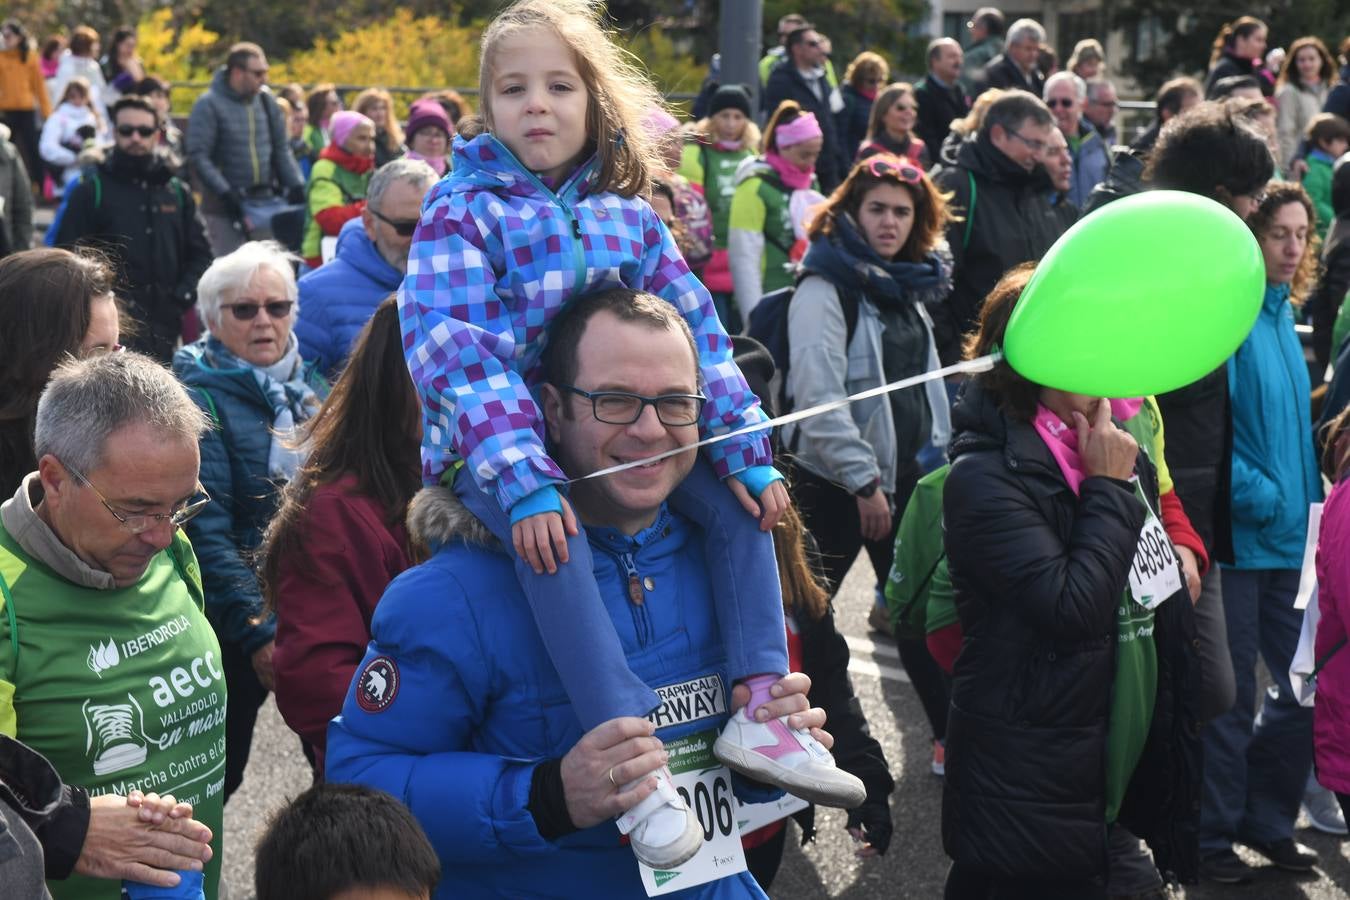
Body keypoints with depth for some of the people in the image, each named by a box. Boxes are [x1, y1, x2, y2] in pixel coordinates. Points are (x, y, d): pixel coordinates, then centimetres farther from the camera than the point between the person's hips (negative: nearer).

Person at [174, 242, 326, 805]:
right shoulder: (199, 398, -12)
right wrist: (257, 631, -24)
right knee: (214, 778, 5)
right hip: (238, 626, -6)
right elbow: (205, 532, -18)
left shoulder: (311, 383, 6)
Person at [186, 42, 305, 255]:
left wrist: (295, 185, 1)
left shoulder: (266, 100, 8)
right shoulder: (209, 105, -8)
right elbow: (198, 157, -12)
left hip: (267, 203, 5)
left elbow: (281, 149, 14)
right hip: (226, 208, -5)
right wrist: (224, 193, -20)